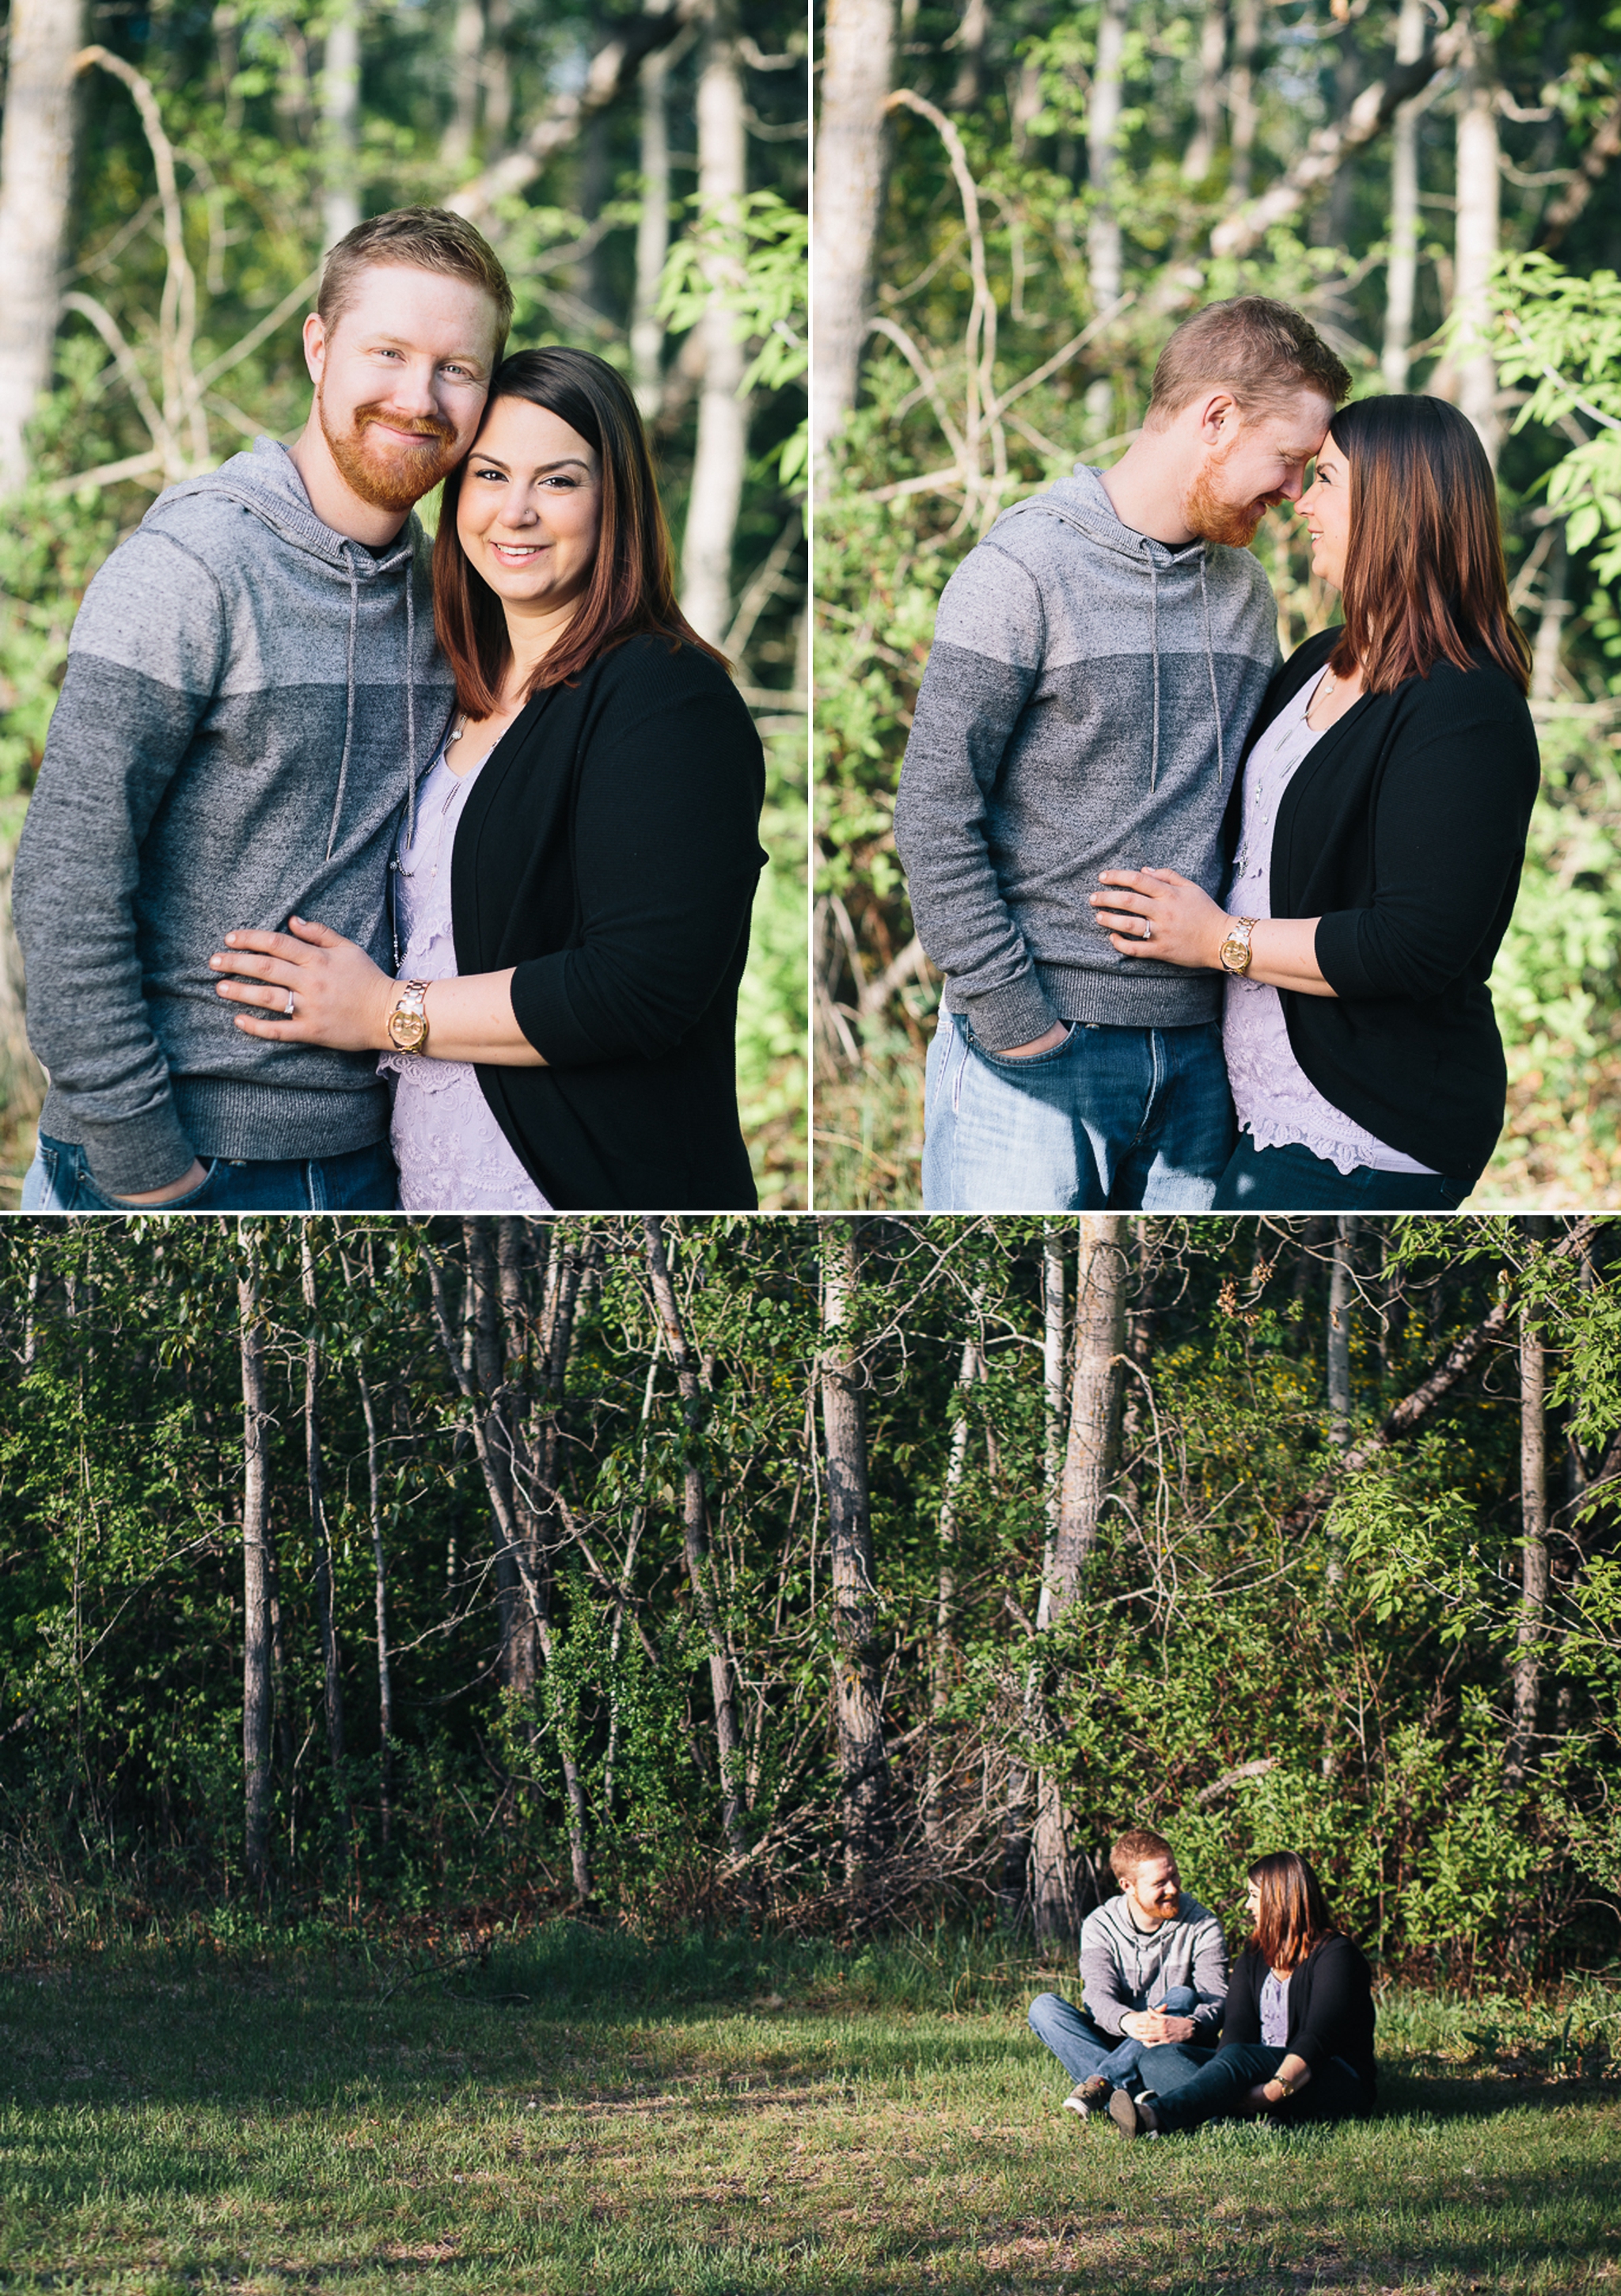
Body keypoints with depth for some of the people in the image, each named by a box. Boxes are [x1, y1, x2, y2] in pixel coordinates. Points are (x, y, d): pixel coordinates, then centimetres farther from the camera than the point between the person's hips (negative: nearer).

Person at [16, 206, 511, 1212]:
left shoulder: (440, 591, 9)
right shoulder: (187, 570, -12)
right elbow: (67, 883, -15)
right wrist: (140, 1160, -17)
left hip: (362, 1154, 6)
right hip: (185, 1155, -6)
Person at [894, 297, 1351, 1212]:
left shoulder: (1248, 594, 14)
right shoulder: (1024, 569, -7)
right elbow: (934, 812, -10)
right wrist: (1008, 1009, -12)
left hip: (1196, 1049, 6)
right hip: (1035, 1049, -6)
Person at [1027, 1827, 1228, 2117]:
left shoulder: (1202, 1926, -6)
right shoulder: (1100, 1926, -3)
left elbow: (1218, 2005, -17)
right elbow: (1098, 1997, -18)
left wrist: (1189, 2027, -42)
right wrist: (1128, 2022, -42)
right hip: (1117, 2040, 1)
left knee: (1183, 1997, -31)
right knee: (1044, 2007, -21)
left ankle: (1100, 2082, -39)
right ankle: (1130, 2094, -40)